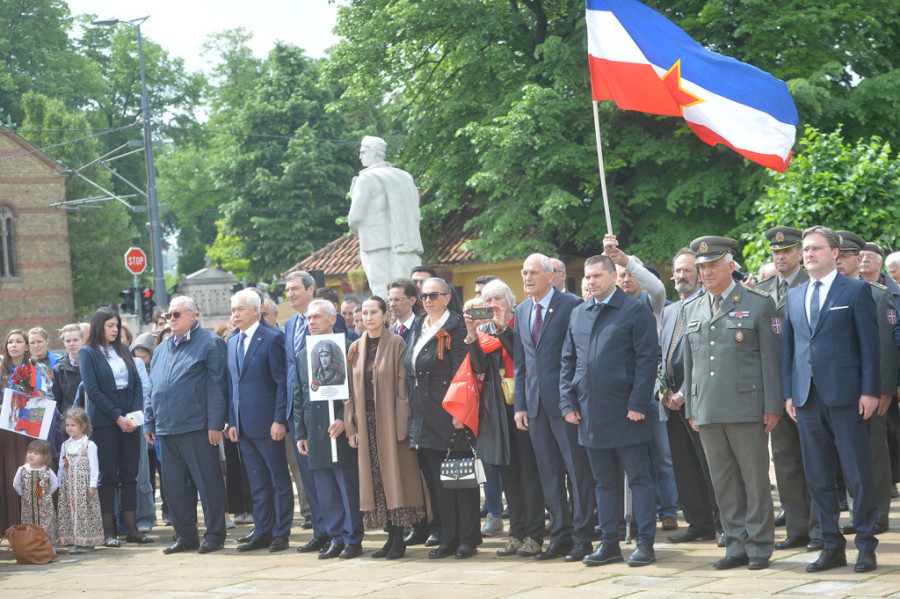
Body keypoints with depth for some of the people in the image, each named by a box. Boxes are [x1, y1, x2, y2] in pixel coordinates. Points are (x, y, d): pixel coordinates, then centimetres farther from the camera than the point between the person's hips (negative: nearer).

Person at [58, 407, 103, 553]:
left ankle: (87, 542, 0)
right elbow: (61, 467, 16)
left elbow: (94, 467, -6)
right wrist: (60, 484, 12)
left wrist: (92, 485, -10)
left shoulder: (89, 445, -5)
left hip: (84, 484, -5)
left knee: (85, 510, -6)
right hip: (68, 484, 5)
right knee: (69, 511, 1)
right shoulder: (65, 445, 12)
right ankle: (74, 541, 6)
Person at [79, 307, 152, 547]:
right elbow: (92, 390, -8)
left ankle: (132, 528, 6)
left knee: (129, 475, 3)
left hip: (129, 421, 4)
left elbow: (137, 384, 10)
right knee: (108, 476, -2)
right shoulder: (88, 353, -1)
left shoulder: (123, 350, 14)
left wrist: (134, 413, -4)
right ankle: (108, 531, 1)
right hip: (104, 421, -4)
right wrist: (117, 417, -13)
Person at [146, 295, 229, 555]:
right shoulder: (162, 349, 19)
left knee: (208, 482, -2)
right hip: (166, 429, 7)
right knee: (174, 485, 8)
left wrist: (215, 423, -15)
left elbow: (217, 385, -9)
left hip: (196, 427, -7)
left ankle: (215, 535, 7)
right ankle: (185, 536, 17)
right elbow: (151, 388, 22)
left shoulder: (209, 342, -3)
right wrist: (148, 423, 15)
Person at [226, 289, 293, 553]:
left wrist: (279, 420, -15)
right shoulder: (232, 343, 15)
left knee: (279, 480, 1)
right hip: (243, 426, 7)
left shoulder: (272, 339, -7)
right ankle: (263, 532, 16)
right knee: (257, 482, 11)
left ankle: (281, 534, 6)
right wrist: (232, 421, 10)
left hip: (267, 422, -7)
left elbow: (282, 382, -9)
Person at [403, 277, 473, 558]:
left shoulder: (455, 328, -7)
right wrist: (412, 414, 15)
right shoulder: (418, 328, 16)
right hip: (424, 417, 7)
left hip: (449, 415, -7)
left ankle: (467, 540, 4)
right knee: (435, 480, 9)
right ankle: (448, 539, 15)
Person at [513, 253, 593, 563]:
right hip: (536, 404, 7)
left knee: (578, 470, -2)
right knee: (549, 474, 10)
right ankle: (560, 535, 17)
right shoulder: (522, 311, 14)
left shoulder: (572, 305, -6)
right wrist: (520, 404, 11)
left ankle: (582, 537, 3)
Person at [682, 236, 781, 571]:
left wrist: (772, 407, -7)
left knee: (755, 479, 0)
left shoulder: (759, 304, 1)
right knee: (723, 482, 7)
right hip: (708, 411, 5)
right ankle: (737, 546, 14)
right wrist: (691, 409, 13)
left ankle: (759, 546, 8)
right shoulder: (692, 311, 15)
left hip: (747, 408, -5)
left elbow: (770, 359, -2)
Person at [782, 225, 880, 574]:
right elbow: (788, 346, 16)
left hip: (846, 397, -5)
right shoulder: (794, 296, 15)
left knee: (858, 475, -1)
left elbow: (870, 344, -3)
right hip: (807, 398, 5)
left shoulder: (856, 291, 0)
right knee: (817, 478, 7)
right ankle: (832, 546, 15)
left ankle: (866, 546, 8)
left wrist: (869, 391, -10)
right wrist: (788, 392, 8)